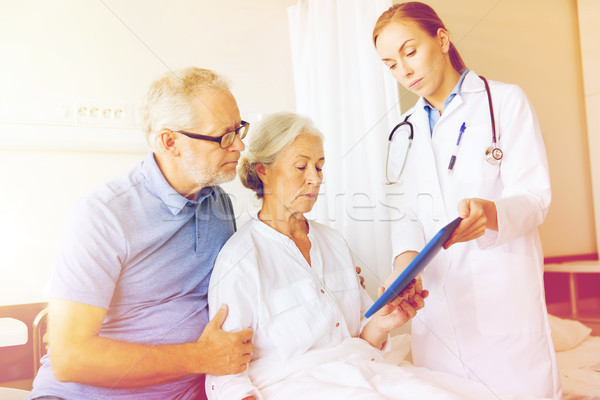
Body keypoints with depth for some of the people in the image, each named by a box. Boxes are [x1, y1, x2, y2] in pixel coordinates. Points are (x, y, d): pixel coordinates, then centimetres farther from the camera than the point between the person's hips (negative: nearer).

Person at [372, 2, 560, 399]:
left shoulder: (506, 102, 1)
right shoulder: (407, 131, 15)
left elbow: (534, 198, -7)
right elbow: (408, 213, 10)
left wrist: (488, 213, -29)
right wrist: (405, 261, -10)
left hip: (503, 297, -4)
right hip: (435, 304, 4)